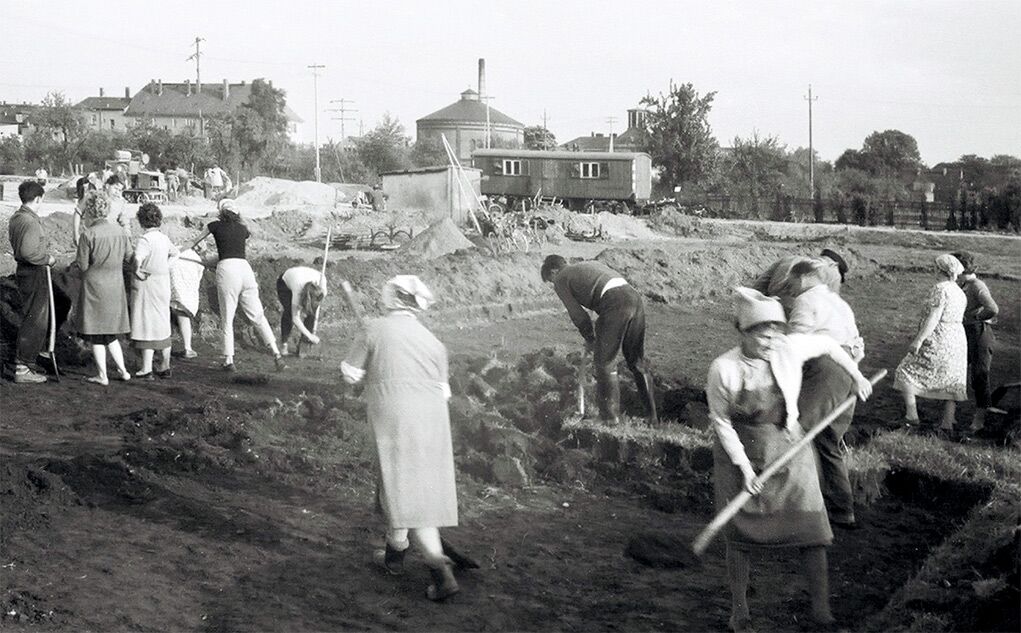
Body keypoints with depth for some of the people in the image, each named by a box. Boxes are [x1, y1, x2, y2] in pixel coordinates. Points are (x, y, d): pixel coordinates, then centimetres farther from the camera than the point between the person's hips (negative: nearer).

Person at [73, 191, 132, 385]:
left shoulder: (88, 234, -15)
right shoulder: (118, 231, 1)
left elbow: (82, 265, -12)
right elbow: (129, 256, 8)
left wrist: (77, 261, 9)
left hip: (95, 286, -6)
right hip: (116, 285, 6)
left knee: (96, 334, 5)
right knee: (110, 333, 18)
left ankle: (102, 375, 9)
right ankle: (122, 370, 16)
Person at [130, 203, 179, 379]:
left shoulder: (145, 240, -17)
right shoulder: (164, 238, 7)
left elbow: (138, 258, -35)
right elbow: (174, 253, 27)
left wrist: (137, 271, -18)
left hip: (146, 284, -7)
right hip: (164, 283, 7)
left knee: (146, 325, -2)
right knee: (162, 324, 14)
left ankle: (146, 369, -2)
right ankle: (165, 367, 21)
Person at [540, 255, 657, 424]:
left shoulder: (561, 280, 15)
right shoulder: (593, 264, 36)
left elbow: (578, 315, 7)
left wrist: (589, 339, 23)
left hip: (614, 305, -7)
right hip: (635, 297, 7)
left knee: (604, 362, 7)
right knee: (637, 360, 16)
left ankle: (609, 417, 11)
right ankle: (652, 415, 21)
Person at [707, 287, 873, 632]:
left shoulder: (791, 348, -14)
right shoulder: (724, 370, -21)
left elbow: (826, 344, 7)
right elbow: (721, 421, -11)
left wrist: (856, 375, 14)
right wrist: (744, 467, -13)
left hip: (789, 449, 2)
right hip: (740, 452, -2)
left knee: (812, 529, 1)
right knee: (739, 535, 8)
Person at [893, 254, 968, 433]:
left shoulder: (940, 289, -14)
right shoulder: (961, 293, 11)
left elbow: (933, 317, -20)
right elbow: (958, 318, 16)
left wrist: (919, 340, -21)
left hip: (937, 341, -8)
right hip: (958, 341, 8)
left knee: (906, 373, 2)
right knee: (951, 382, 12)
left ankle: (911, 414, -4)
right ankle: (947, 425, 12)